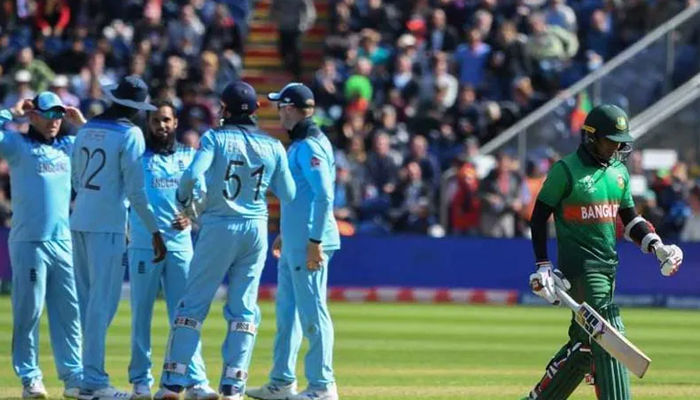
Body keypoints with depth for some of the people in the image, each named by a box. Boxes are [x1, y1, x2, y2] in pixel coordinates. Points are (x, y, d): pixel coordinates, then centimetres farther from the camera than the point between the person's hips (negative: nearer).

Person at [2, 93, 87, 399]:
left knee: (69, 312, 4)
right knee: (28, 312, -2)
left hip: (63, 242, 5)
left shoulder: (68, 146, 16)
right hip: (29, 243, -5)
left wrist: (82, 124, 14)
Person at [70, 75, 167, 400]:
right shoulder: (129, 134, -10)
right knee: (103, 301, -6)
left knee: (86, 300, 12)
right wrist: (154, 230, -10)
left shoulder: (87, 129, 11)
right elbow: (135, 190, -14)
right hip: (107, 225, -7)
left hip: (78, 223, 7)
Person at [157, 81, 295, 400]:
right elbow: (289, 195, 3)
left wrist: (186, 203, 0)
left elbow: (192, 175, -19)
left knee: (194, 302, 3)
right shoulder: (273, 146, 4)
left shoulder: (215, 138, -6)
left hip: (218, 227, -3)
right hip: (256, 229, 3)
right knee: (244, 307, 8)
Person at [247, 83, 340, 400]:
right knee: (287, 311, 14)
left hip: (308, 243, -11)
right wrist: (286, 233, 28)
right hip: (294, 242, 11)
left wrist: (315, 241, -24)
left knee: (312, 311, -7)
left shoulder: (310, 146, -14)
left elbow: (324, 195, -21)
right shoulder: (298, 145, 17)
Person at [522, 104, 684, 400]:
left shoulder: (619, 171, 13)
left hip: (608, 265, 7)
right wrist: (543, 267, -10)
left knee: (585, 340, 10)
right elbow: (539, 217, -5)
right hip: (579, 266, -7)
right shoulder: (566, 171, -8)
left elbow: (630, 218, 19)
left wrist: (656, 245, 2)